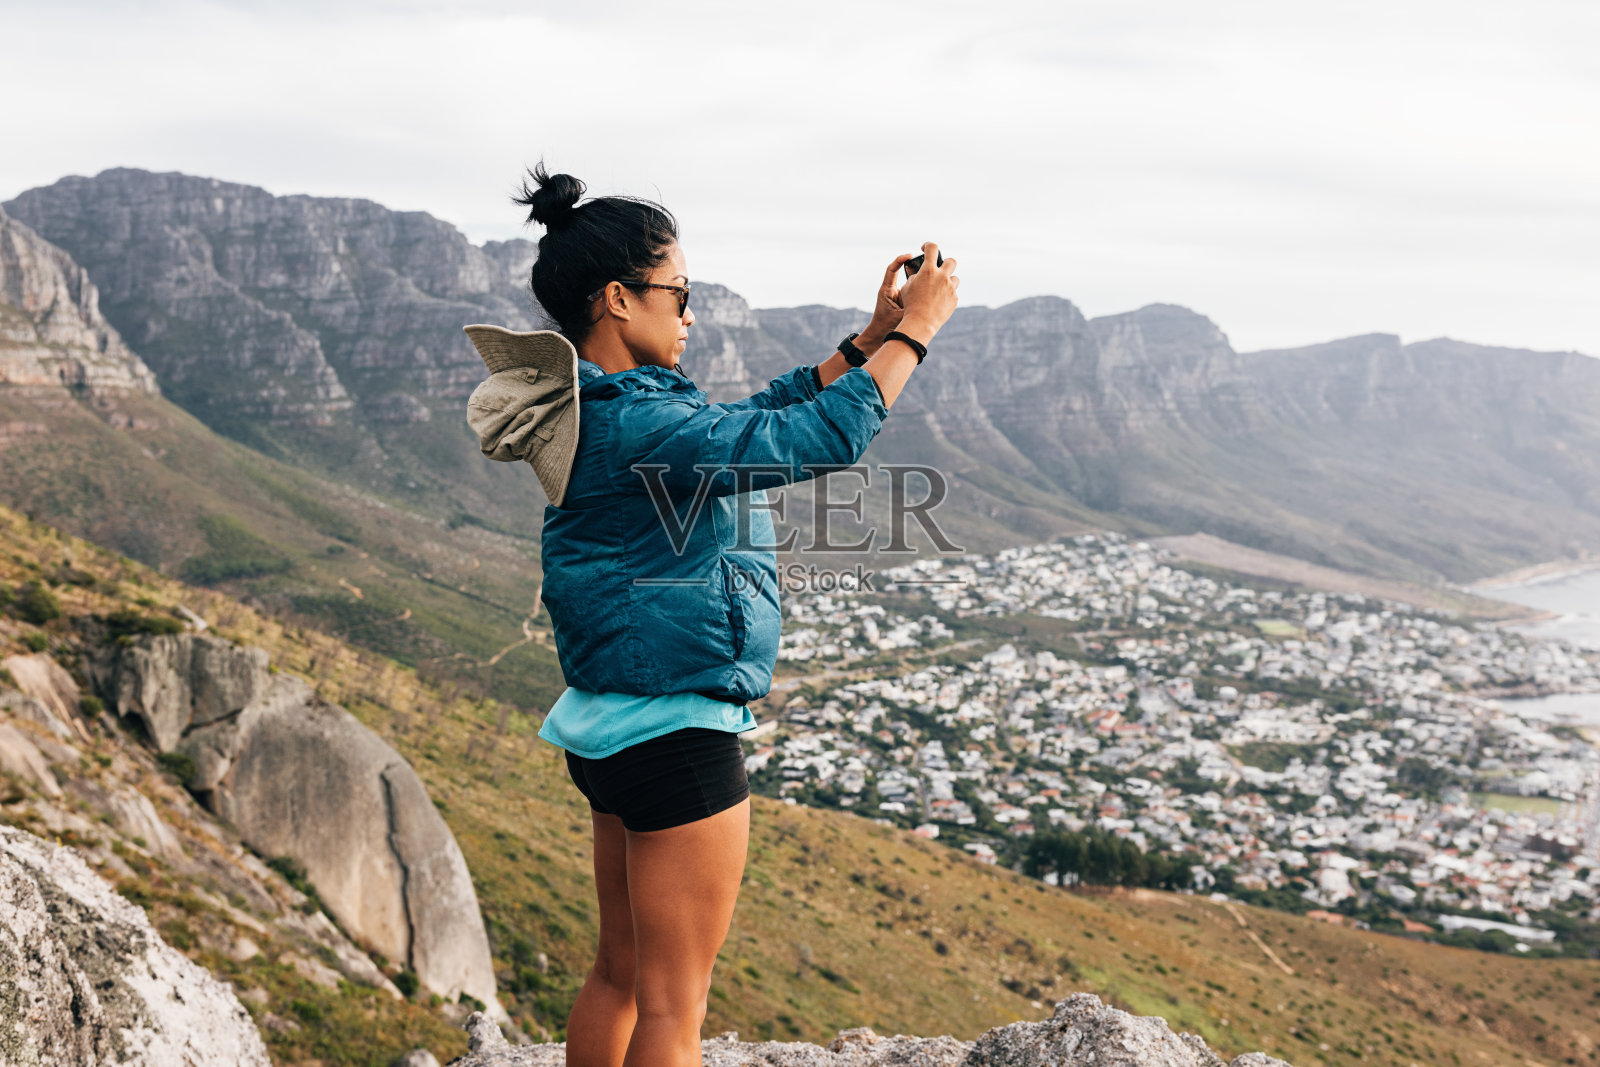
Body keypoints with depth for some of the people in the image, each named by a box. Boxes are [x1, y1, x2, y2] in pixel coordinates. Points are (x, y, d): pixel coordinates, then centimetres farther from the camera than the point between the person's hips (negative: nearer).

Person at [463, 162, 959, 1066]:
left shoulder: (601, 410, 8)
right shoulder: (635, 427, -23)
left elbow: (754, 418, 16)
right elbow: (815, 440, -25)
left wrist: (866, 342, 10)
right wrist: (913, 334, -13)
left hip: (617, 726, 10)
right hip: (677, 733, -10)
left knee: (621, 974, 20)